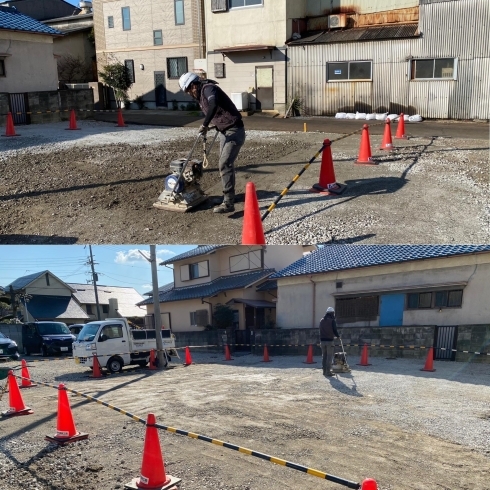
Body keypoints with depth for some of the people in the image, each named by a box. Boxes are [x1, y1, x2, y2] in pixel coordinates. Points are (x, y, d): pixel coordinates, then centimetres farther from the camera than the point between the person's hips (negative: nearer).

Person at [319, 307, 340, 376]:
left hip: (322, 340, 5)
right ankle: (328, 371, -3)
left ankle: (324, 371, 15)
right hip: (329, 340, -5)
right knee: (329, 356, -1)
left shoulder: (321, 320, 9)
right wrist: (338, 336, 11)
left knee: (324, 356, 11)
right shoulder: (332, 321, -8)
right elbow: (335, 330, -10)